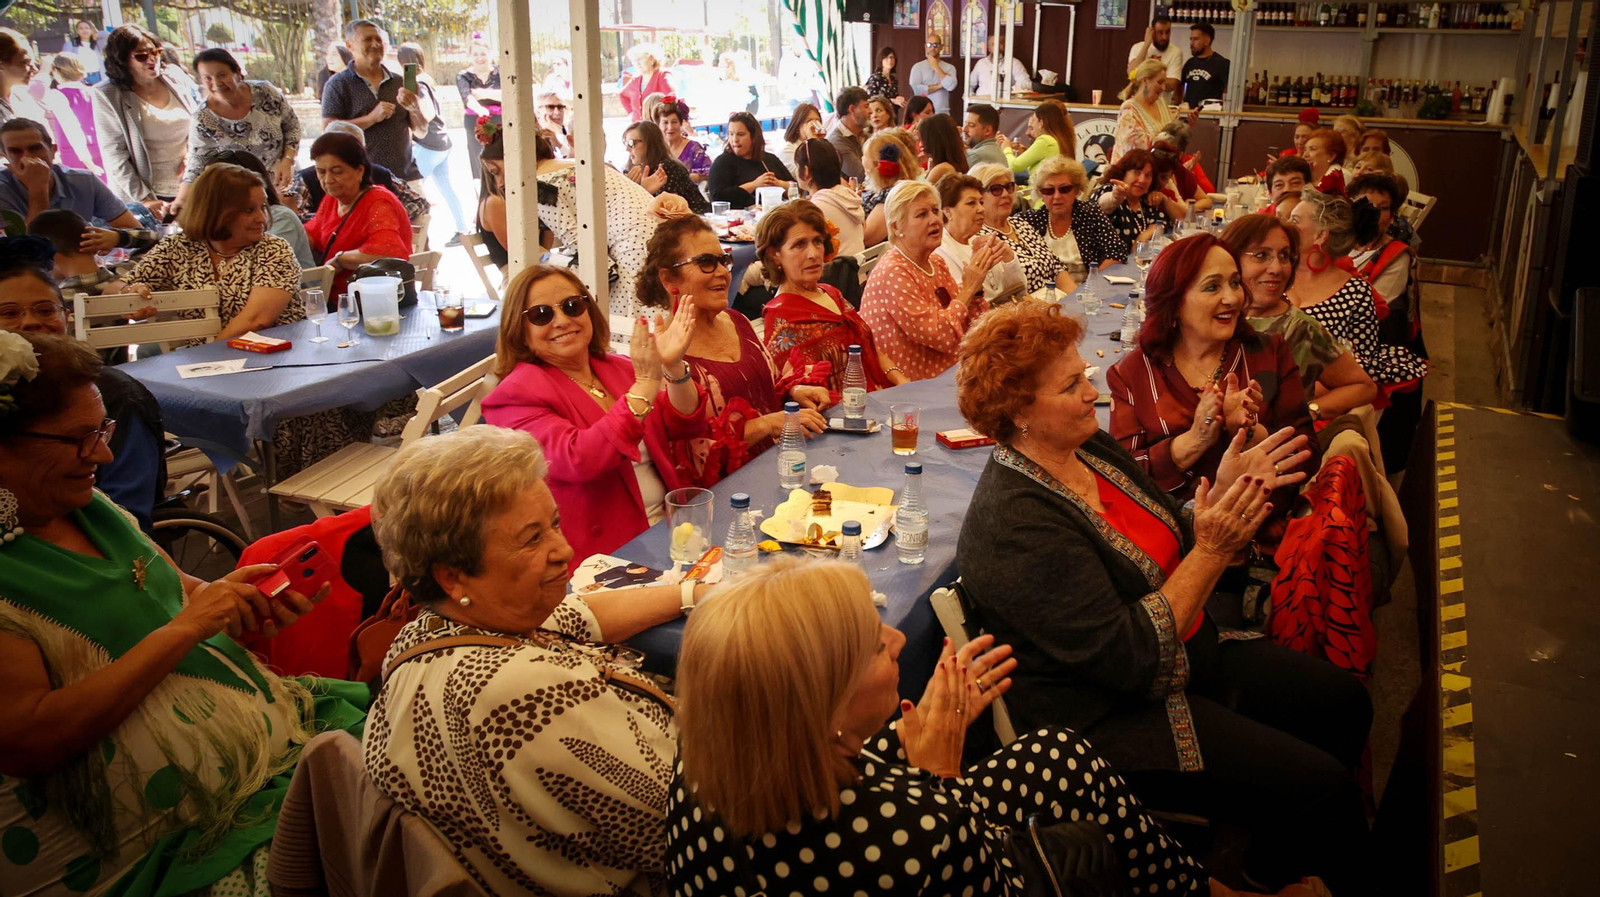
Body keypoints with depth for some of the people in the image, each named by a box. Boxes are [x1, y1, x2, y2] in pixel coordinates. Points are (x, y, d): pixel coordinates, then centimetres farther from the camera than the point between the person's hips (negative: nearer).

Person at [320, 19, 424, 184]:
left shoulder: (399, 82, 12)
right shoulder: (338, 85, 2)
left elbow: (421, 131, 13)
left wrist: (414, 108, -8)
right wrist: (371, 118, -16)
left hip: (406, 177, 3)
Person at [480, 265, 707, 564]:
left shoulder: (617, 367, 11)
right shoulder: (517, 394, -8)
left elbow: (685, 427, 6)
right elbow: (577, 460, -24)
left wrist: (673, 367, -12)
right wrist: (645, 385, -24)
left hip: (669, 526, 7)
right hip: (606, 552, -7)